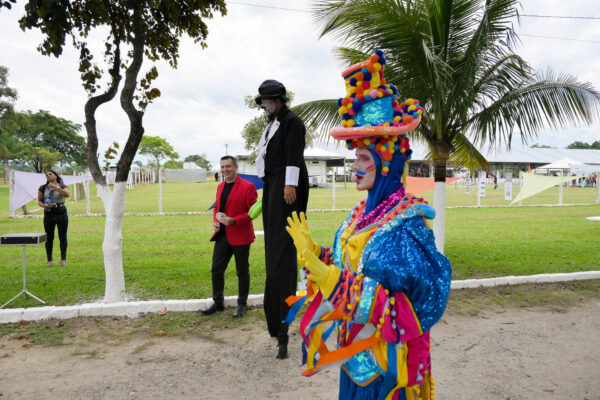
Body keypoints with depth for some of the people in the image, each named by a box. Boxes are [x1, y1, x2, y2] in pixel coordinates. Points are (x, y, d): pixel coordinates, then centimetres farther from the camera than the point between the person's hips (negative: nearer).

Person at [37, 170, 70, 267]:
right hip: (49, 213, 1)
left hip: (61, 212, -1)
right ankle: (50, 260, 12)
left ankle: (63, 259, 10)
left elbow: (67, 194, -18)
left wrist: (56, 187, -24)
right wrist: (44, 205, -11)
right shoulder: (43, 188, 6)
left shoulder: (62, 186, 2)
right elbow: (39, 201, 9)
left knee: (63, 237, 3)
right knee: (49, 237, 3)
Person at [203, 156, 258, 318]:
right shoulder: (220, 187, 13)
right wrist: (215, 221, 2)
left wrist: (234, 220, -23)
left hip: (240, 236, -6)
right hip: (222, 235, 7)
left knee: (242, 272, 7)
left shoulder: (247, 187, -10)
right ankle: (218, 302, 26)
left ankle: (242, 304, 22)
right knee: (216, 269, 10)